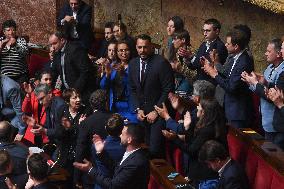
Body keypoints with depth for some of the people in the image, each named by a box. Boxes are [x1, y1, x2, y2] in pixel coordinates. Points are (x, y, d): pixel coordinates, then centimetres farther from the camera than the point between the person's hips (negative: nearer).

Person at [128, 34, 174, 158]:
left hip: (158, 113, -5)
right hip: (142, 113, 5)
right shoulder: (133, 64, 8)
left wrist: (156, 112, -11)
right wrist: (138, 109, 2)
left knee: (155, 149, -13)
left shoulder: (161, 63, -11)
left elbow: (168, 90, -10)